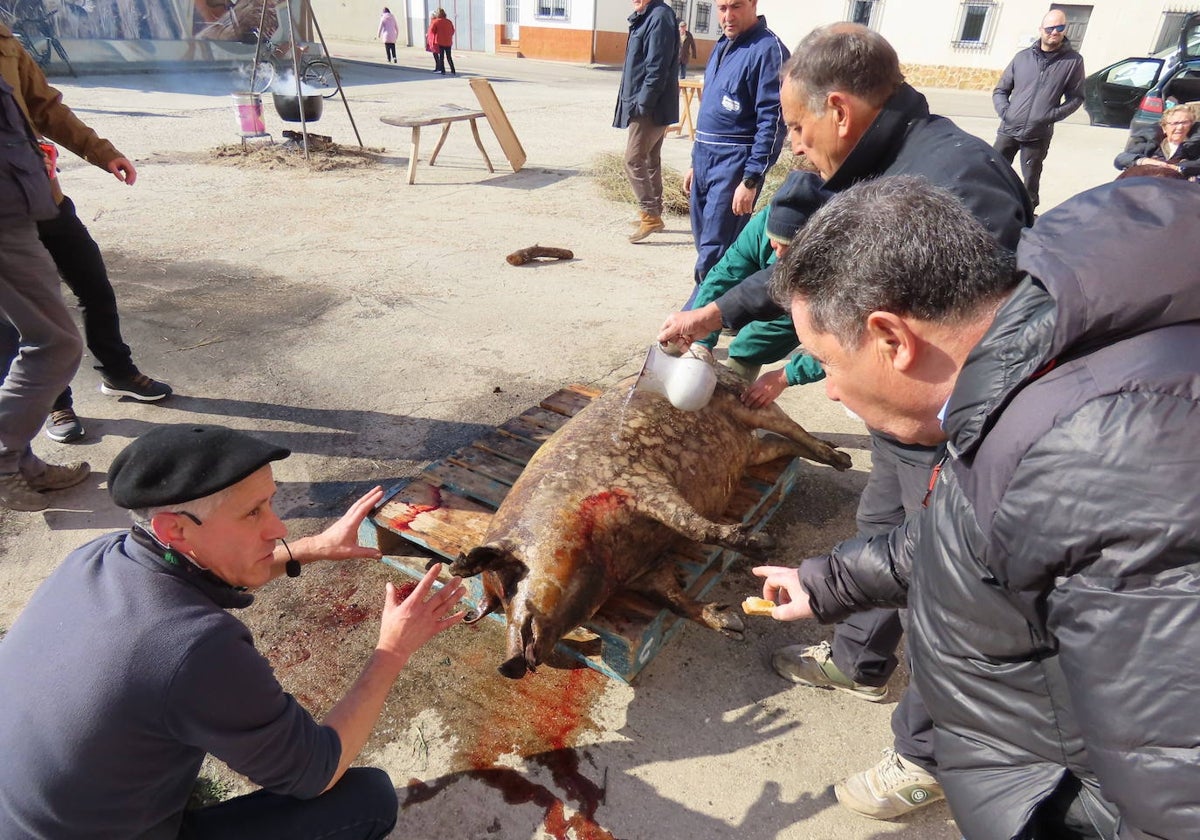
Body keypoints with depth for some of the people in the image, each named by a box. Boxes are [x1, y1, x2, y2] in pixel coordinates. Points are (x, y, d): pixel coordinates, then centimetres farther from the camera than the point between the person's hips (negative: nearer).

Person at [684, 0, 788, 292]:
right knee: (704, 241, 15)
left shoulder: (767, 49, -11)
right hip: (705, 158, 9)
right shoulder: (722, 46, 15)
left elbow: (772, 122, -17)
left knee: (713, 255, -8)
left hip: (735, 164, -9)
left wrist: (751, 180, -21)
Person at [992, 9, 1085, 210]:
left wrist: (1052, 116, -13)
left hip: (1038, 136, -1)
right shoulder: (1022, 57, 6)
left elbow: (1076, 97, 3)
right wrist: (1004, 112, -7)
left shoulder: (1073, 61, 2)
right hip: (1008, 130, 2)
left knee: (1031, 181, 6)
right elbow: (1000, 90, 11)